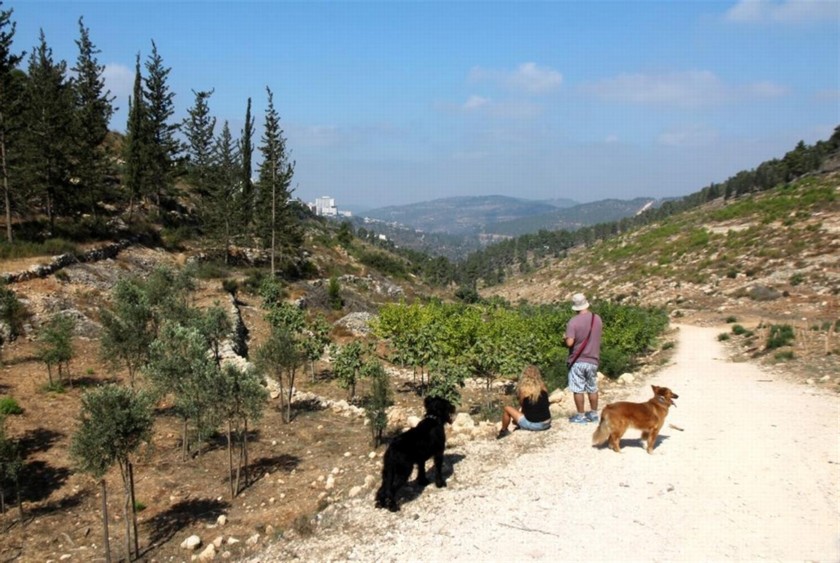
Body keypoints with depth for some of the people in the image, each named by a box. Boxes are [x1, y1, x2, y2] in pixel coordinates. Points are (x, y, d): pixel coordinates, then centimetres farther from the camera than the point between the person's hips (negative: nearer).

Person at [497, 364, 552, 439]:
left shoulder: (523, 389, -14)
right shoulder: (543, 387, -3)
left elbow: (522, 406, 2)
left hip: (532, 425, -4)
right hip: (546, 424, 5)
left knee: (507, 409, 14)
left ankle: (503, 431, 29)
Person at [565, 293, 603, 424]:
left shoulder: (574, 321, -17)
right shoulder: (597, 319, 0)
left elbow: (569, 342, -20)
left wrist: (566, 338, 0)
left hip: (577, 361, -5)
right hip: (593, 360, 5)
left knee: (578, 389, 4)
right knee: (592, 388, 15)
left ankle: (580, 416, 10)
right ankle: (594, 414, 24)